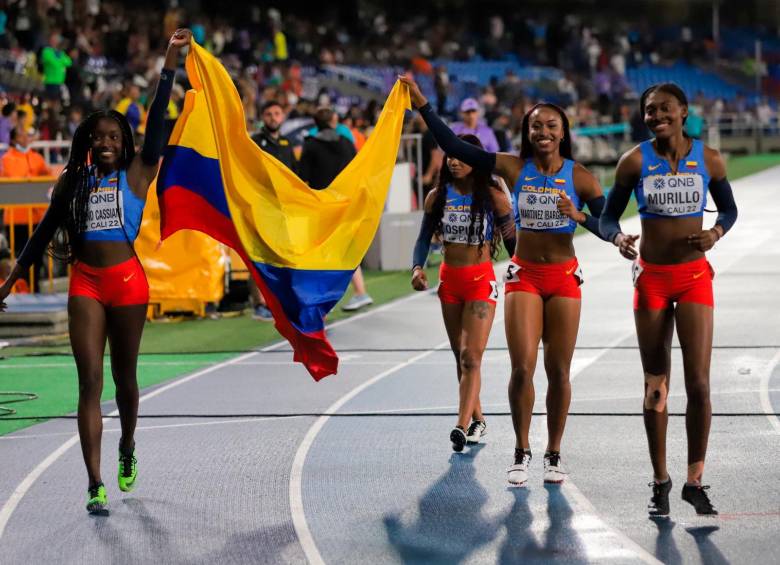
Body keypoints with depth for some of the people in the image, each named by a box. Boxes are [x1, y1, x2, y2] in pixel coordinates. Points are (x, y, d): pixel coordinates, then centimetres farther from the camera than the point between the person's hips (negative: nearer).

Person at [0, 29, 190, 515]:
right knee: (90, 382, -6)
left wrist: (170, 63, -14)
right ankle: (96, 485, -11)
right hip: (85, 283, 1)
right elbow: (46, 231, 15)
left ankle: (128, 450, 38)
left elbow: (157, 123, -7)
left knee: (124, 376, 11)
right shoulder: (73, 181, 9)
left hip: (127, 281, -1)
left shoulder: (136, 174, 2)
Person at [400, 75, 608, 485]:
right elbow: (453, 147, -4)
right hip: (524, 275, 0)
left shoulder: (579, 177, -4)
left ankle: (553, 454, 16)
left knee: (559, 371, 4)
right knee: (522, 367, -9)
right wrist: (422, 105, -8)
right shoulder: (514, 168, -1)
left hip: (564, 278, 0)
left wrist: (579, 216, -22)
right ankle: (521, 453, 5)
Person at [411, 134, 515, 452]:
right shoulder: (438, 196, 3)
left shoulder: (493, 196, -7)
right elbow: (424, 237, 6)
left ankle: (462, 425, -21)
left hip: (481, 280, -5)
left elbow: (511, 240, -1)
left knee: (471, 357, -14)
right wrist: (417, 267, -11)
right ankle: (477, 419, 25)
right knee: (460, 357, 12)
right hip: (449, 279, 5)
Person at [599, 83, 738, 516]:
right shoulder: (635, 161, -4)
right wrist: (618, 238, -19)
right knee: (655, 386, 5)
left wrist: (716, 232, -10)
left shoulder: (708, 160, -2)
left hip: (695, 277, 0)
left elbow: (728, 208, 12)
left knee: (699, 383, -8)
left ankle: (695, 480, 5)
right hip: (651, 278, 0)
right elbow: (607, 216, 3)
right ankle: (660, 481, 17)